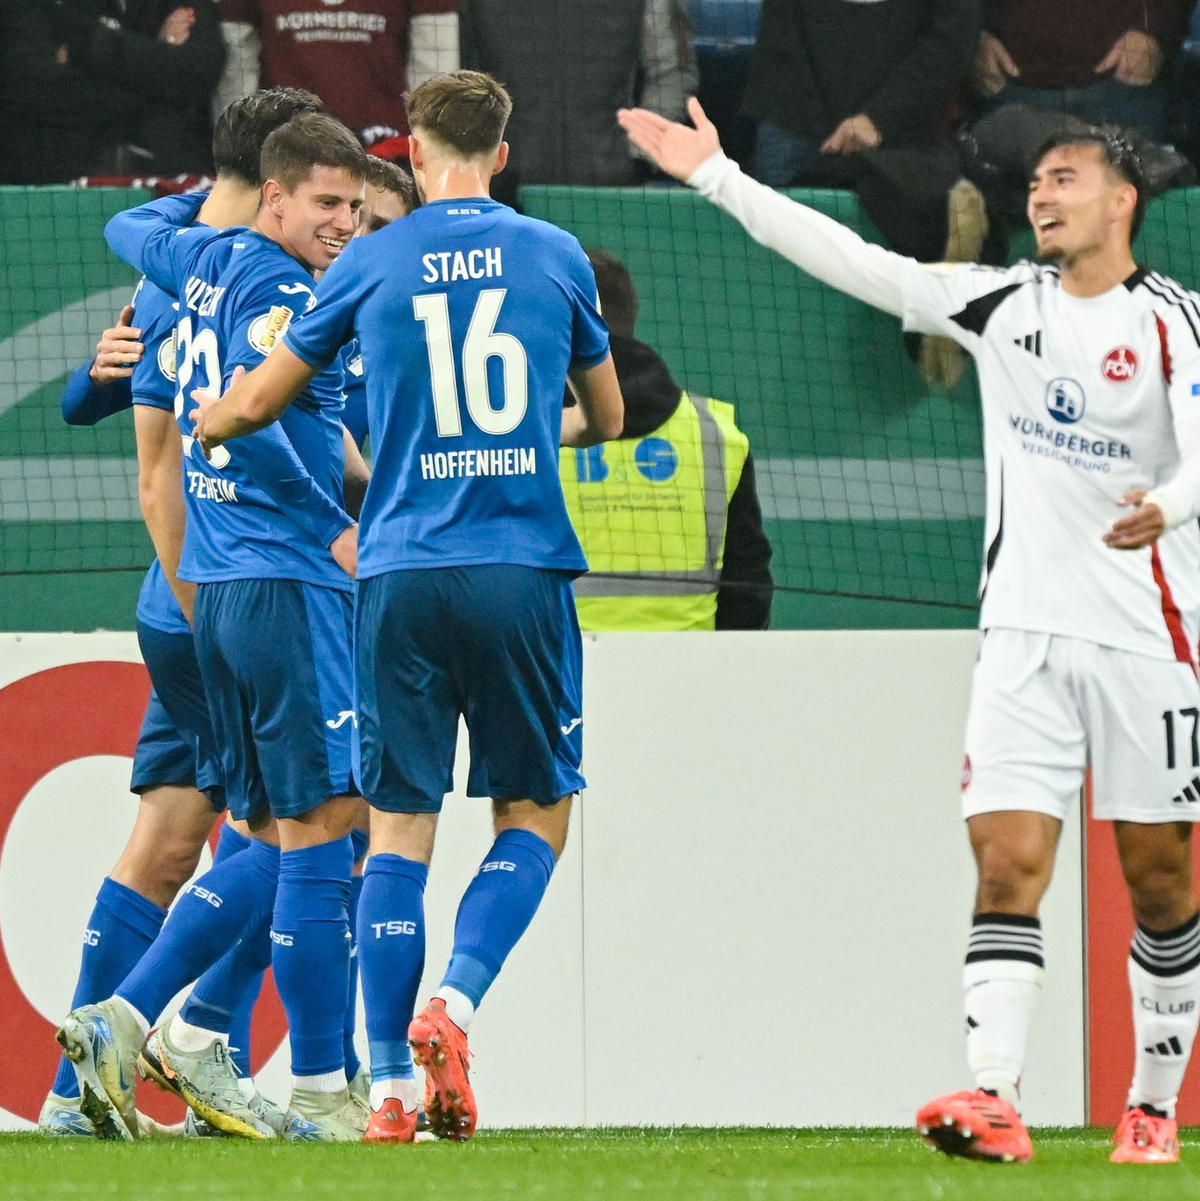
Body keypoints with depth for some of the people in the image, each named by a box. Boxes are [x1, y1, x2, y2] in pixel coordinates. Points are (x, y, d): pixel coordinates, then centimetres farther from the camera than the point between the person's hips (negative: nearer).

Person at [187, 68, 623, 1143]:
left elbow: (259, 402, 13)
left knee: (400, 827, 6)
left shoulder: (371, 263, 4)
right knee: (535, 812, 11)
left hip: (403, 574, 1)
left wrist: (208, 421, 36)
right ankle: (453, 1004, -12)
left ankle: (391, 1085, 1)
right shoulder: (557, 258, 6)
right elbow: (605, 417, 20)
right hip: (523, 570, 0)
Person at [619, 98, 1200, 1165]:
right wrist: (718, 178, 3)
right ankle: (995, 1098, -19)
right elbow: (859, 266, 7)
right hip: (1025, 631, 3)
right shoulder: (1003, 303, 8)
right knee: (1007, 864, -10)